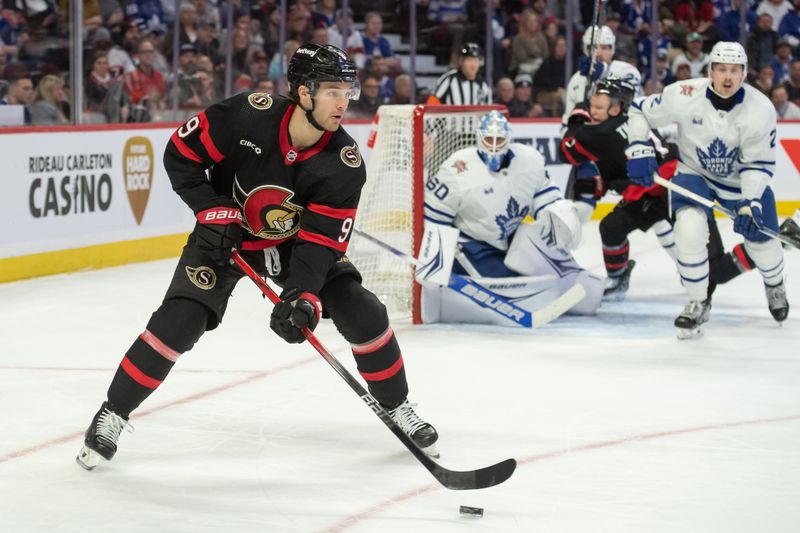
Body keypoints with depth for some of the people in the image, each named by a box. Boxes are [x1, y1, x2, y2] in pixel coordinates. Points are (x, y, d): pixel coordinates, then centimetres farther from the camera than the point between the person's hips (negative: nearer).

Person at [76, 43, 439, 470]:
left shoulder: (345, 162, -22)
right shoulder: (248, 115, -28)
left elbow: (321, 240, -23)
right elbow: (180, 153, -15)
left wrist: (303, 297, -37)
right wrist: (213, 211, -22)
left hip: (295, 242, 2)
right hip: (225, 235, -2)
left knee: (364, 315, -9)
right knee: (178, 323, -17)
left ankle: (398, 409, 15)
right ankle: (111, 415, 1)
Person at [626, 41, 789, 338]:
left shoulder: (761, 109, -24)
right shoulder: (684, 95, -26)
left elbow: (759, 164, -18)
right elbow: (639, 112, -11)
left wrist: (751, 203, -31)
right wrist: (639, 150, -22)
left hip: (742, 179, 1)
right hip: (693, 172, -1)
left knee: (760, 238, 5)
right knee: (689, 227, -26)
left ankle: (774, 284, 45)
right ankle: (698, 303, -6)